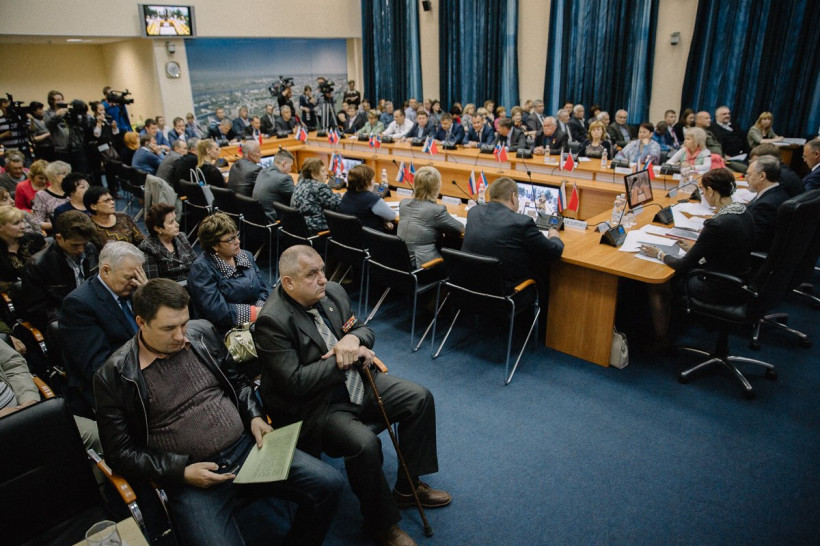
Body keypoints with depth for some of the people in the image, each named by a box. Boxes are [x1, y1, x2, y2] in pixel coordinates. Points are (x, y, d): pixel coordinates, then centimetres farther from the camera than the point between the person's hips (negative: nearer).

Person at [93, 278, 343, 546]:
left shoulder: (203, 333, 5)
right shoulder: (114, 376, -6)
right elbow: (120, 452, -2)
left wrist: (255, 417, 0)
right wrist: (182, 472, -13)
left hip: (247, 447, 4)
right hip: (189, 476, -4)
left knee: (328, 483, -8)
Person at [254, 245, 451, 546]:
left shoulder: (333, 292, 0)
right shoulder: (272, 322, -22)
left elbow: (363, 330, 10)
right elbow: (295, 382, -25)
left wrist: (354, 339, -15)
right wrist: (343, 359, -20)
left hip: (353, 381, 8)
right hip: (312, 405, -8)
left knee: (420, 398, 1)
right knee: (365, 444, -30)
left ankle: (408, 486, 18)